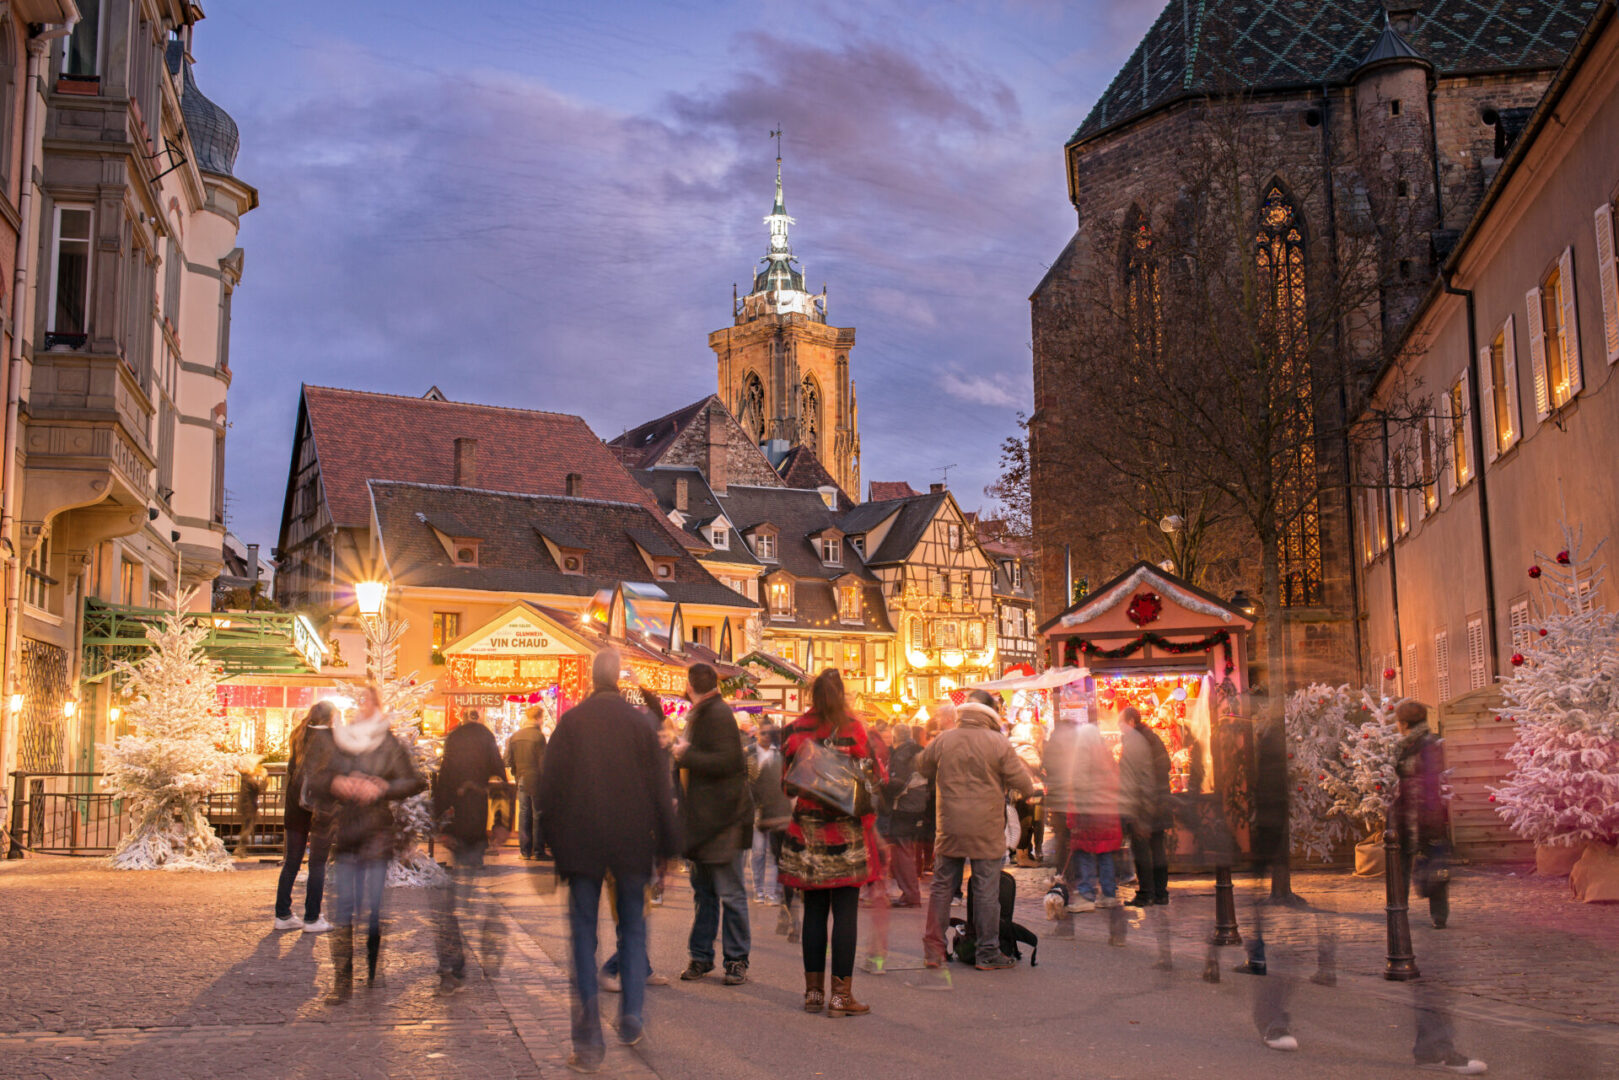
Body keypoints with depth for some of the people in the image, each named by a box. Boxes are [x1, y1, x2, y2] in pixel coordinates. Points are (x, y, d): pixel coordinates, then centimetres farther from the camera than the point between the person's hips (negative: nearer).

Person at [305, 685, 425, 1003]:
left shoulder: (390, 743, 3)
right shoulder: (331, 741, 9)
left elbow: (414, 782, 4)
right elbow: (313, 780, 11)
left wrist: (383, 788, -11)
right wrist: (335, 784, -8)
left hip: (377, 833, -1)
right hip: (341, 831, 1)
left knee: (374, 908, -1)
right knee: (341, 908, -3)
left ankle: (375, 975, 11)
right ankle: (342, 980, 1)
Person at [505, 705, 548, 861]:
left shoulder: (514, 737, 5)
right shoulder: (539, 736, -13)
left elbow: (508, 760, 7)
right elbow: (543, 762, -14)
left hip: (521, 780, 5)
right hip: (536, 780, -5)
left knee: (524, 814, 10)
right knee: (538, 815, 2)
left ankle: (524, 850, 11)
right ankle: (538, 851, 4)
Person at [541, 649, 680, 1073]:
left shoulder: (569, 723, -1)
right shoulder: (639, 722, -3)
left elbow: (549, 785, 2)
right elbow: (658, 786, -2)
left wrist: (551, 841, 10)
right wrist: (668, 841, 6)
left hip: (580, 843, 0)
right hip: (631, 841, 0)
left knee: (584, 934, 4)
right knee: (632, 927, 17)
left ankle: (589, 1042, 0)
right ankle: (631, 1019, 14)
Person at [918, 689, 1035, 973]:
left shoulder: (943, 740, -2)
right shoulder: (999, 743, -9)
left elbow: (923, 767, 17)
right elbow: (1025, 785, -6)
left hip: (949, 829, 3)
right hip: (987, 830, -2)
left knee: (941, 887, 11)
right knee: (986, 891, 5)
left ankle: (933, 949, 13)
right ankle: (988, 954, 11)